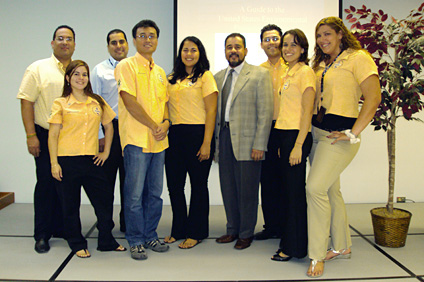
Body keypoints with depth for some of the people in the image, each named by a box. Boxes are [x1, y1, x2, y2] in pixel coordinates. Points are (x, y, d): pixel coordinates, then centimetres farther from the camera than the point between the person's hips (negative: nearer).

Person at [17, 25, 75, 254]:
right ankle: (42, 235, 10)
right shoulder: (38, 68, 2)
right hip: (45, 136, -3)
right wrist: (31, 135, -11)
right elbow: (26, 102, -4)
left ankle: (62, 228, 21)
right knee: (46, 183, -1)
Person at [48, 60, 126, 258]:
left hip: (91, 160, 3)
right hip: (67, 160, -3)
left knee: (104, 200, 7)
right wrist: (54, 163, -8)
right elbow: (53, 135, -2)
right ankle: (77, 244, 23)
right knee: (71, 205, 5)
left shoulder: (97, 102, 9)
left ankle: (106, 241, 25)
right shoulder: (60, 104, 0)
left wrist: (106, 151, 11)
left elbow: (108, 125, 19)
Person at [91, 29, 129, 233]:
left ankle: (127, 223, 22)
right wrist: (100, 135, -8)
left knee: (129, 178, 9)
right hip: (109, 127, -2)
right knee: (106, 177, 2)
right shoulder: (100, 70, 2)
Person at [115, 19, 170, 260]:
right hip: (137, 139, -6)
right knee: (135, 194, -1)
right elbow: (130, 102, -11)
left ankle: (150, 236, 24)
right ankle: (136, 241, 12)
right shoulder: (127, 66, -3)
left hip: (159, 141, 6)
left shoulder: (160, 72, 18)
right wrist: (153, 126, -11)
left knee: (154, 193, 11)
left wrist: (166, 122, -1)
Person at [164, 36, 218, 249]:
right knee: (174, 184, 9)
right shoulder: (172, 79, 15)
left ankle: (196, 232, 18)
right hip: (174, 136, 6)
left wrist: (206, 143, -15)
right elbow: (166, 108, 17)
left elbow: (211, 112, -8)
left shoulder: (205, 76, -2)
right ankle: (178, 229, 25)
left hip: (197, 134, -5)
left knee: (198, 185, 5)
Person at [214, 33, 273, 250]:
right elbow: (215, 110, 16)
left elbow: (265, 112, -7)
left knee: (247, 190, 3)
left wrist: (259, 145, -13)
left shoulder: (259, 74, -2)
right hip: (224, 139, 5)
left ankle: (246, 234, 18)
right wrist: (215, 140, 8)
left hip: (247, 141, -5)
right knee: (228, 188, 11)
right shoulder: (218, 77, 15)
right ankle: (233, 229, 27)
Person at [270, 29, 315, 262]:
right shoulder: (289, 72, 17)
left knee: (294, 190, -2)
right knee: (287, 189, 13)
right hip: (283, 133, 9)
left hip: (297, 136, -9)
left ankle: (295, 247, 10)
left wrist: (298, 145, -19)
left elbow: (307, 111, -15)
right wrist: (284, 143, 15)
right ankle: (288, 240, 25)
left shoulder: (305, 72, -9)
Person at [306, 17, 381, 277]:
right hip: (317, 133, 8)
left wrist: (354, 133, -19)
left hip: (339, 135, -8)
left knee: (316, 187, -16)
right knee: (331, 190, 12)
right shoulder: (321, 65, 16)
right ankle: (342, 247, 26)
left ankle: (318, 255, -5)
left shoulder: (358, 58, -6)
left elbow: (374, 98, -15)